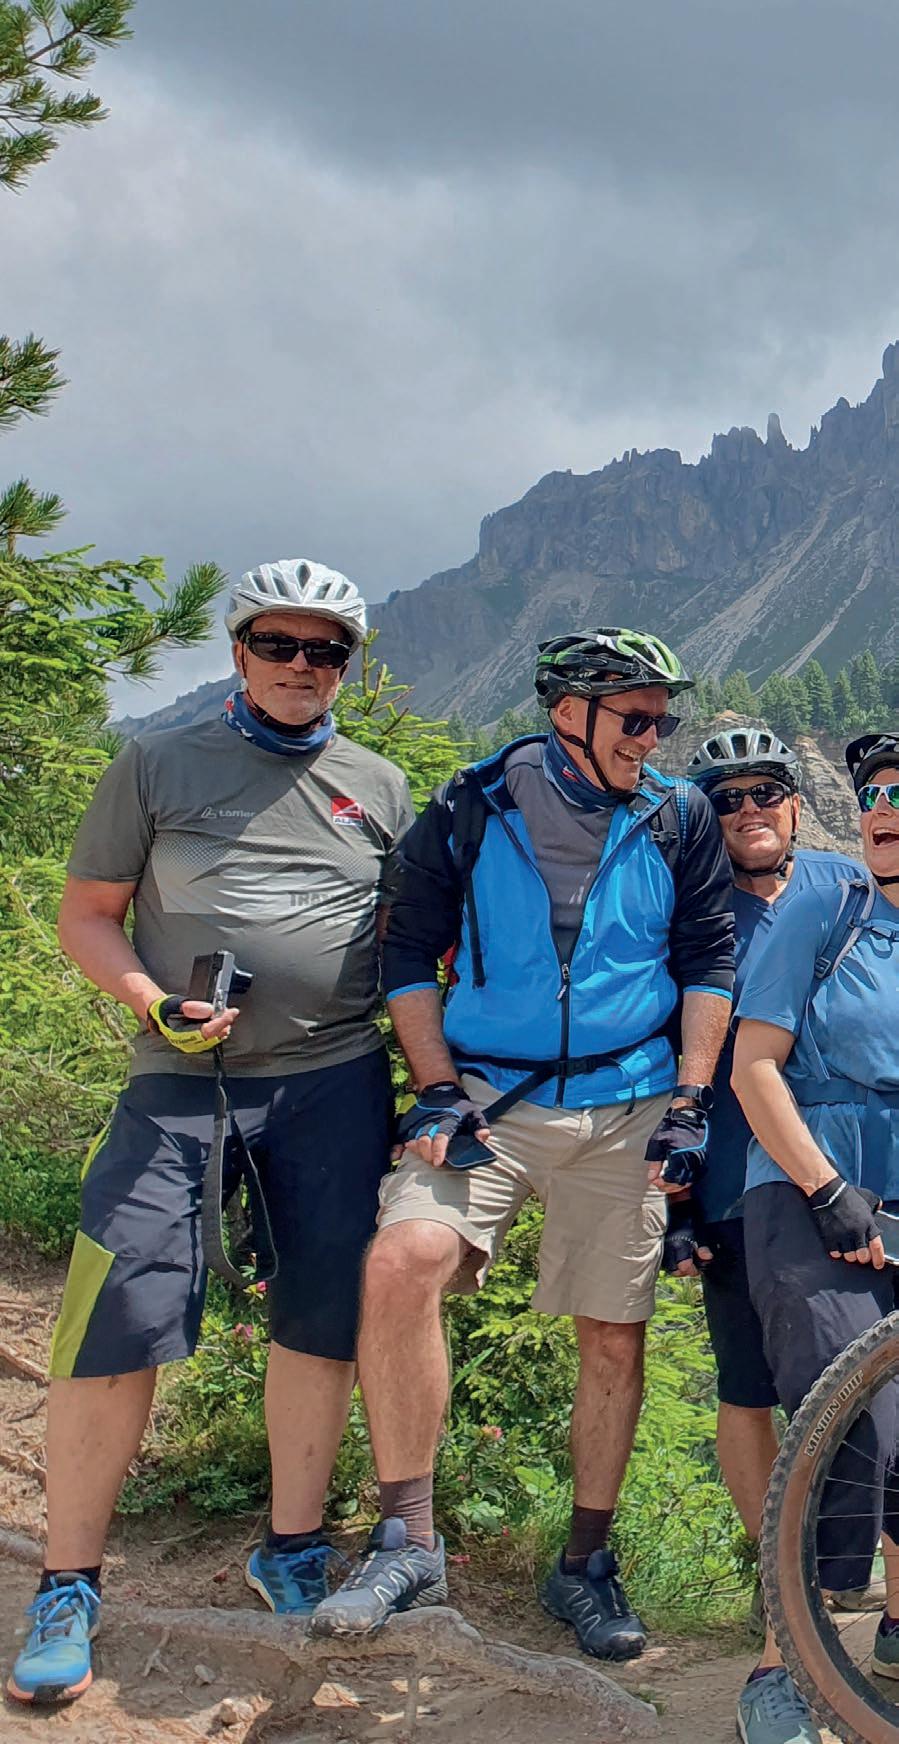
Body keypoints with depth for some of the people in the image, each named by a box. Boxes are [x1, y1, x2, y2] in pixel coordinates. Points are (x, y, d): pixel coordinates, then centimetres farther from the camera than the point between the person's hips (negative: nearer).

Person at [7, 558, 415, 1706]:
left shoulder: (378, 786, 12)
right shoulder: (159, 765, 6)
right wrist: (158, 1006, -12)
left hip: (335, 1078, 2)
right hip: (181, 1077, -2)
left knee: (322, 1317, 6)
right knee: (117, 1324, -7)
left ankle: (291, 1548, 26)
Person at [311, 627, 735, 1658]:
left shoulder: (679, 820, 5)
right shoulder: (474, 809, 0)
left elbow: (709, 959, 8)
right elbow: (410, 952, 4)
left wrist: (690, 1100, -1)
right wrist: (436, 1088, -6)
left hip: (627, 1108, 2)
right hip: (486, 1096, -1)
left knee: (614, 1338, 6)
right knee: (401, 1261, -24)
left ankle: (584, 1563, 26)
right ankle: (408, 1542, -10)